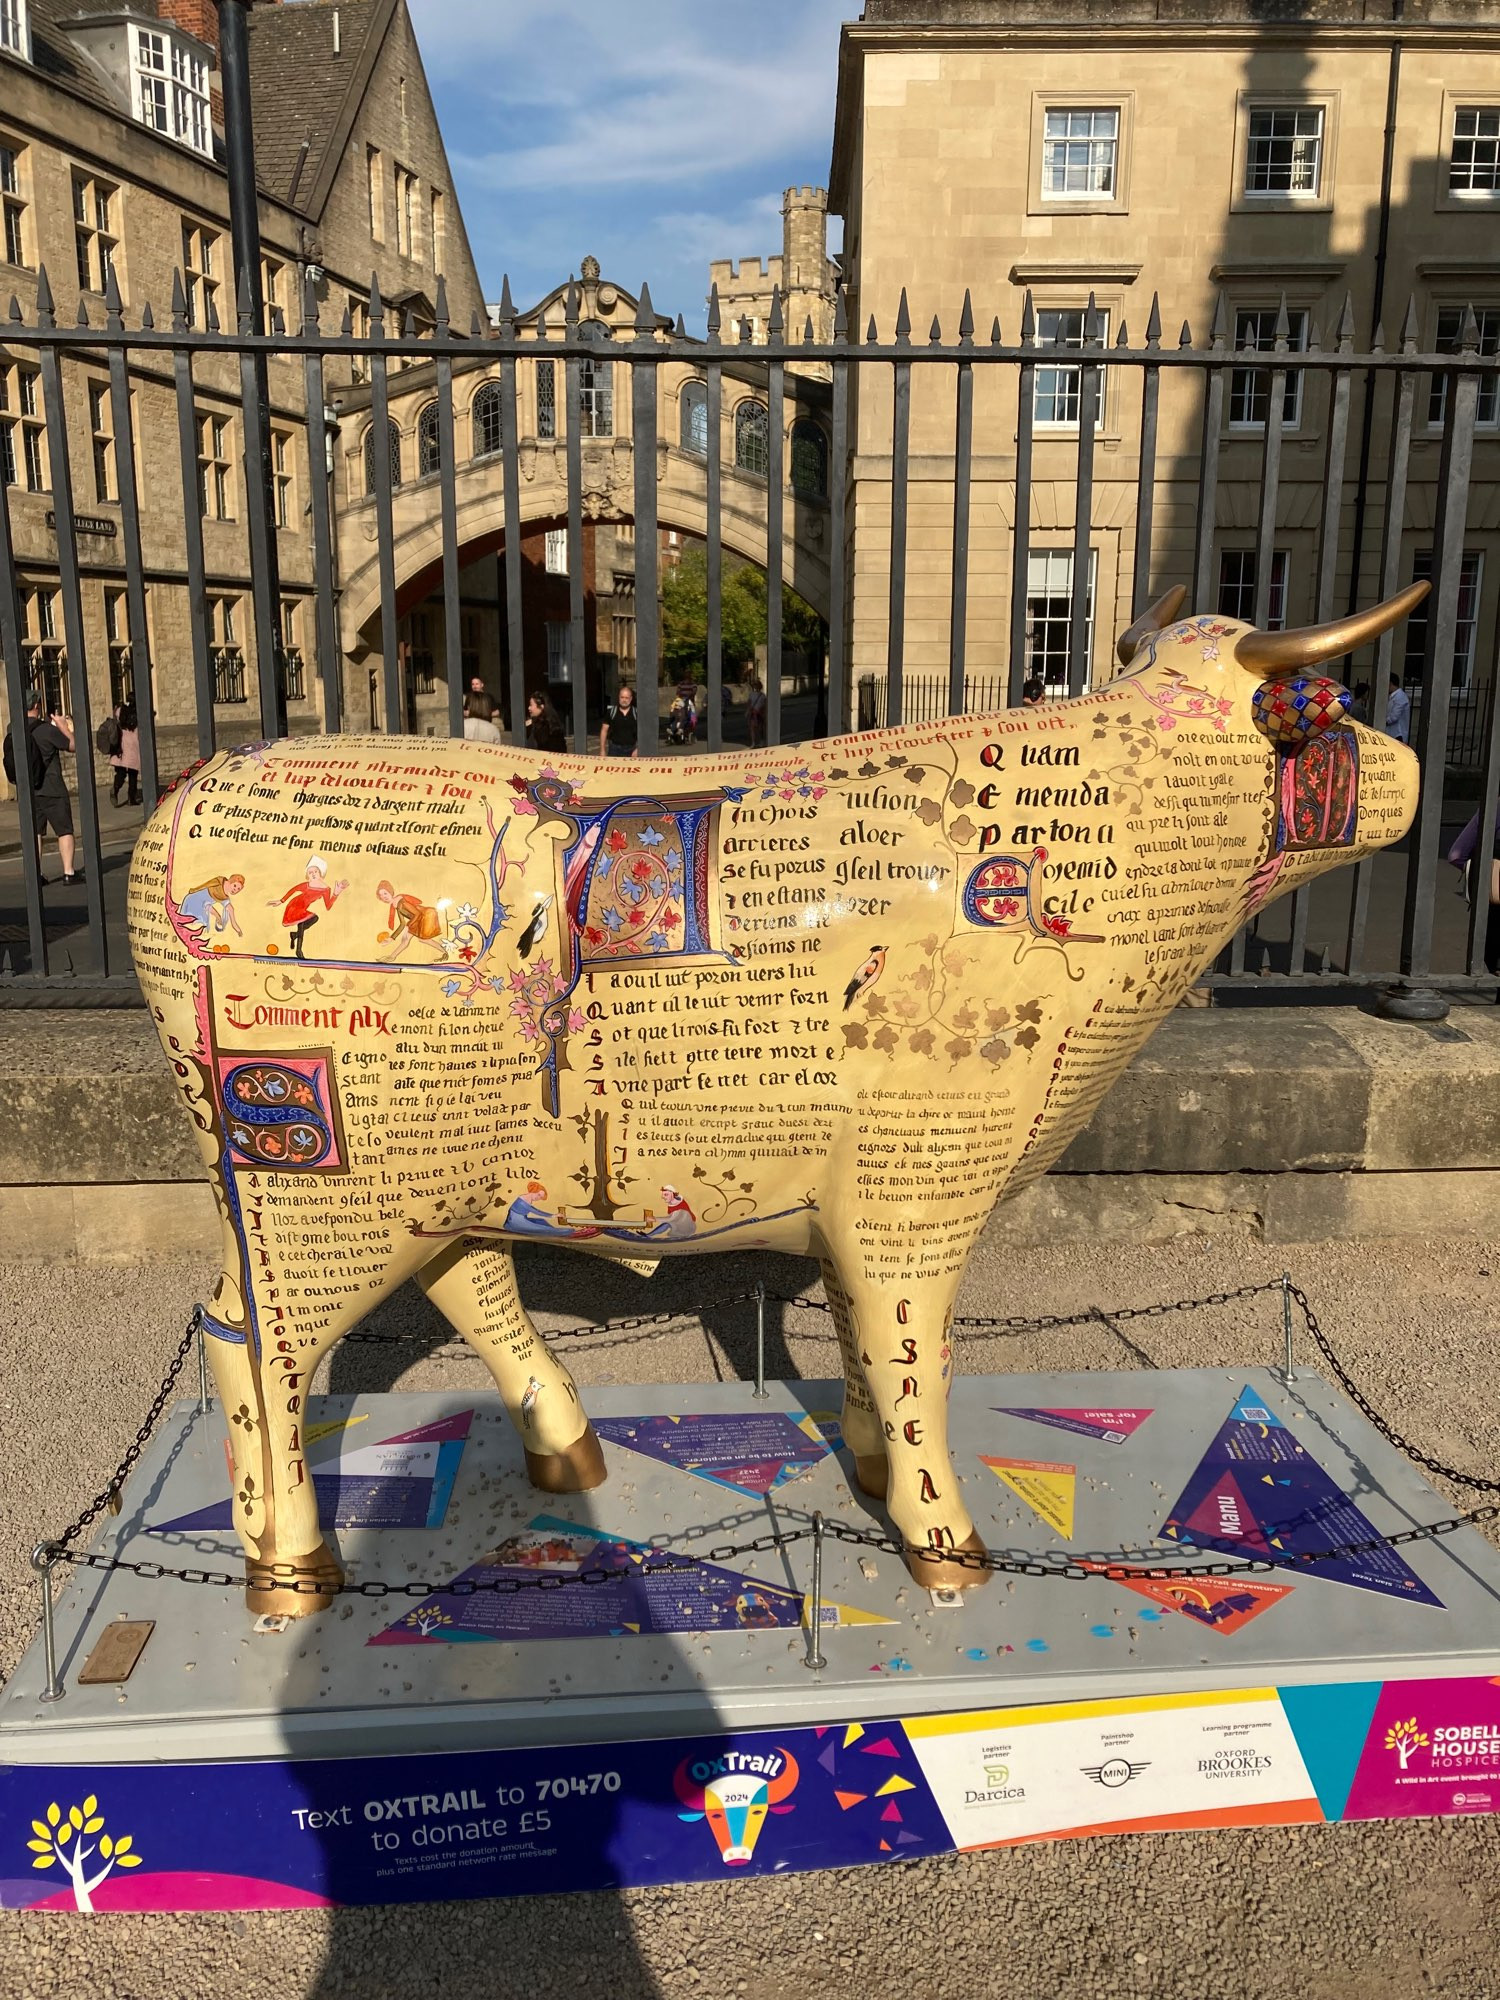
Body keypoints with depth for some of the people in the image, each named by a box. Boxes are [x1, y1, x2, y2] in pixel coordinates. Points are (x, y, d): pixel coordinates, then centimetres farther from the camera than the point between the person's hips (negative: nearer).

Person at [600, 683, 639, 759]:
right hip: (614, 748, 0)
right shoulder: (611, 712, 2)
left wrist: (638, 749, -9)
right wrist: (602, 750, -1)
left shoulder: (636, 713, 1)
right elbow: (604, 731, 4)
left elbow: (641, 732, 1)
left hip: (631, 749, 1)